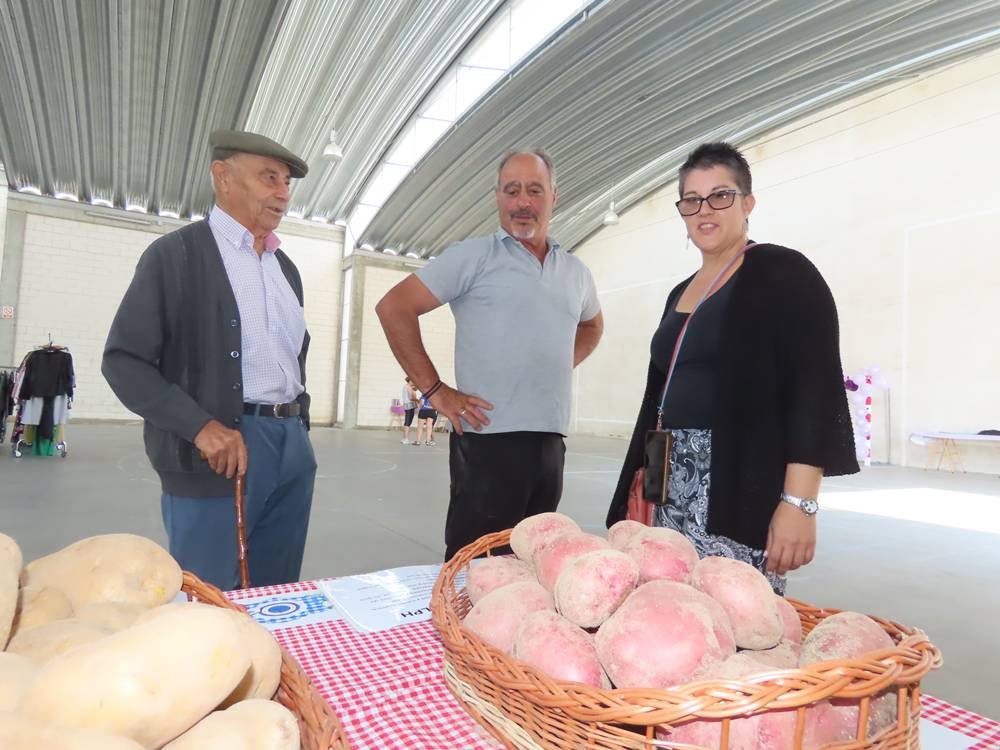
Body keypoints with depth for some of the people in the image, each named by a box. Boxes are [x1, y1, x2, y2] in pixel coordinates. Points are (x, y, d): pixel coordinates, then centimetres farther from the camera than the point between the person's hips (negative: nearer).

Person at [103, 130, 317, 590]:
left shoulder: (286, 267, 17)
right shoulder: (176, 254, -2)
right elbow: (123, 360, -6)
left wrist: (298, 423, 14)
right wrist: (201, 426, -18)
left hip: (293, 448, 6)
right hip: (219, 451, -6)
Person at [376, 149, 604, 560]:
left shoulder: (575, 271, 14)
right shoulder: (473, 256, -4)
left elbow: (591, 325, 33)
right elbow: (394, 307, -7)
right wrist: (434, 389, -10)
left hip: (551, 442, 6)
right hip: (489, 440, -5)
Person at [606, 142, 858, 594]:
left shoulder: (782, 273, -4)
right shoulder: (680, 294, 17)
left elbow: (813, 390, -12)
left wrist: (800, 502, -19)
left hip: (744, 489, -6)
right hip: (673, 490, 7)